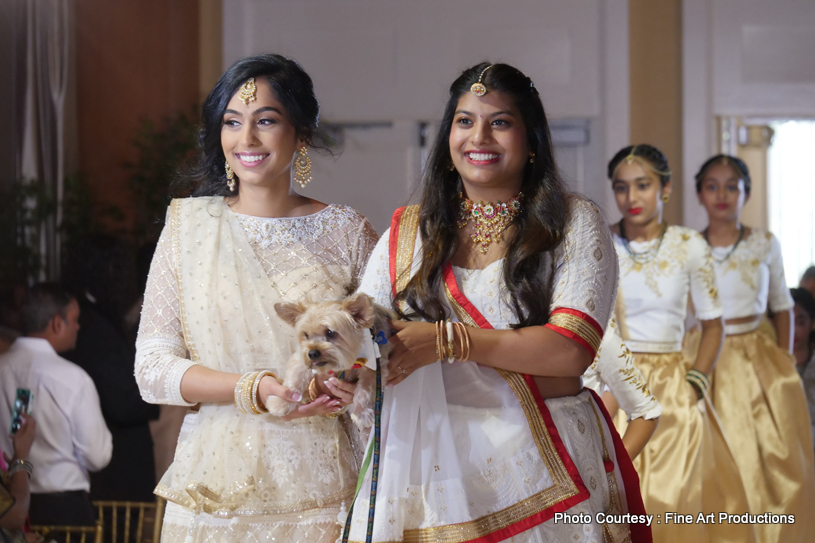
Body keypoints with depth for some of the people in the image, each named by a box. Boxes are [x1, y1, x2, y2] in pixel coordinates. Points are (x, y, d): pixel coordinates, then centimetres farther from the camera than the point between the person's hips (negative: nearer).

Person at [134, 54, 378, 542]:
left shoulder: (347, 232, 0)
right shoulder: (190, 224, 2)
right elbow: (152, 367, -3)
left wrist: (353, 382, -17)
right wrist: (255, 390, -17)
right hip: (216, 485, 1)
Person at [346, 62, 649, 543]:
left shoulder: (574, 223, 0)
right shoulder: (406, 233, 9)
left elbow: (571, 350, -12)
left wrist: (446, 340, -19)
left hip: (542, 465, -2)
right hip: (428, 462, 2)